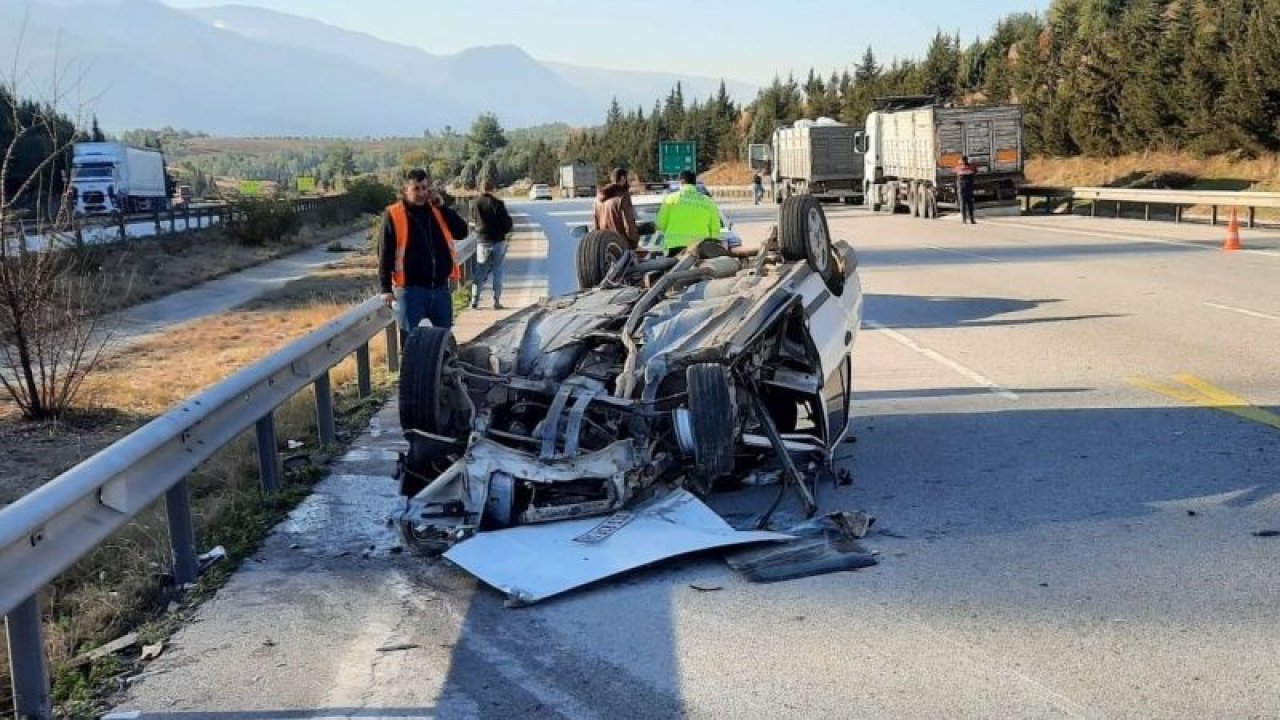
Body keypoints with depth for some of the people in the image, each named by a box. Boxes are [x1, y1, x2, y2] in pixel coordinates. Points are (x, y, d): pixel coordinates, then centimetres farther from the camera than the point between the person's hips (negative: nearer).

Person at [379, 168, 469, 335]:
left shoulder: (438, 210, 9)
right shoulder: (394, 215, -4)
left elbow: (462, 232, 1)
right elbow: (385, 253, -6)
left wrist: (442, 207, -7)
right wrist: (386, 288, -11)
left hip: (440, 287, 4)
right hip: (410, 289, -4)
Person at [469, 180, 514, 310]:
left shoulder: (475, 204, -3)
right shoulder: (498, 204, -11)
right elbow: (507, 223, -10)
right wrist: (503, 231, 10)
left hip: (482, 242, 2)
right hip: (498, 241, -2)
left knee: (480, 272, 11)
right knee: (497, 272, 6)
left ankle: (475, 300, 5)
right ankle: (496, 301, 4)